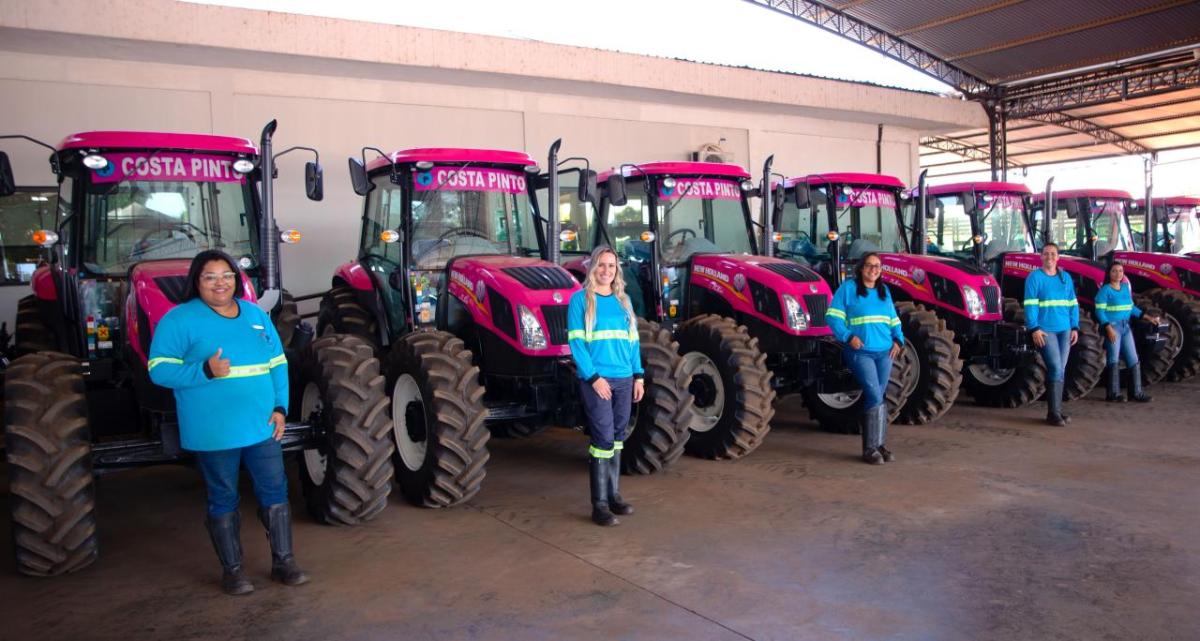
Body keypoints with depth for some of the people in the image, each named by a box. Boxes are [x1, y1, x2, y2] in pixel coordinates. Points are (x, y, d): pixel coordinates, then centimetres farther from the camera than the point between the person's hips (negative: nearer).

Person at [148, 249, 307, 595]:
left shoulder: (255, 314, 10)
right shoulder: (179, 319, -5)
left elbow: (278, 364, 13)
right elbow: (159, 370, -11)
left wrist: (280, 407, 2)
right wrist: (205, 371, -26)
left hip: (262, 427, 5)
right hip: (213, 433, -4)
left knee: (275, 492, 8)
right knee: (223, 499, 7)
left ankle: (284, 561, 21)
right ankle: (232, 569, 21)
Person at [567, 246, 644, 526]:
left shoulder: (623, 300, 13)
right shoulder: (580, 299, -3)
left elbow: (632, 340, 15)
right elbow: (576, 342, -10)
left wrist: (638, 375, 8)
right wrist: (593, 377, -17)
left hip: (624, 380, 6)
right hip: (596, 380, -6)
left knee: (617, 437, 11)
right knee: (603, 439, -7)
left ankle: (614, 495, 21)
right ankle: (599, 505, -1)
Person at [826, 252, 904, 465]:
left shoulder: (884, 291, 17)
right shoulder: (848, 288, -1)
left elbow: (894, 320, 22)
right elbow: (833, 316, -6)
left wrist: (898, 339, 6)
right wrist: (848, 336, -17)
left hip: (885, 352, 6)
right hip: (860, 352, -6)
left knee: (878, 398, 9)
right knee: (875, 396, -14)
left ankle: (879, 444, 17)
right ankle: (870, 448, -6)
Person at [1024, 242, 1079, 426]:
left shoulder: (1066, 278, 14)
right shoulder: (1034, 277, -3)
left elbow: (1073, 305, 16)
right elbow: (1030, 305, -9)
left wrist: (1075, 327, 8)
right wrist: (1034, 328, -17)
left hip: (1064, 330, 6)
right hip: (1045, 330, -6)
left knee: (1060, 370, 8)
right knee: (1055, 368, -13)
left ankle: (1056, 410, 17)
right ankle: (1053, 413, -7)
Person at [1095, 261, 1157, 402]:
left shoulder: (1126, 287, 11)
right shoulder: (1105, 290, -9)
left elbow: (1132, 307, 18)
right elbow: (1100, 312, -14)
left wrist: (1149, 317, 13)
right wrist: (1109, 328, -22)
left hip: (1126, 326, 7)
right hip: (1112, 327, -7)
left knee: (1134, 360, 7)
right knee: (1114, 360, -3)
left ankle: (1136, 392, 14)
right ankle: (1113, 394, 4)